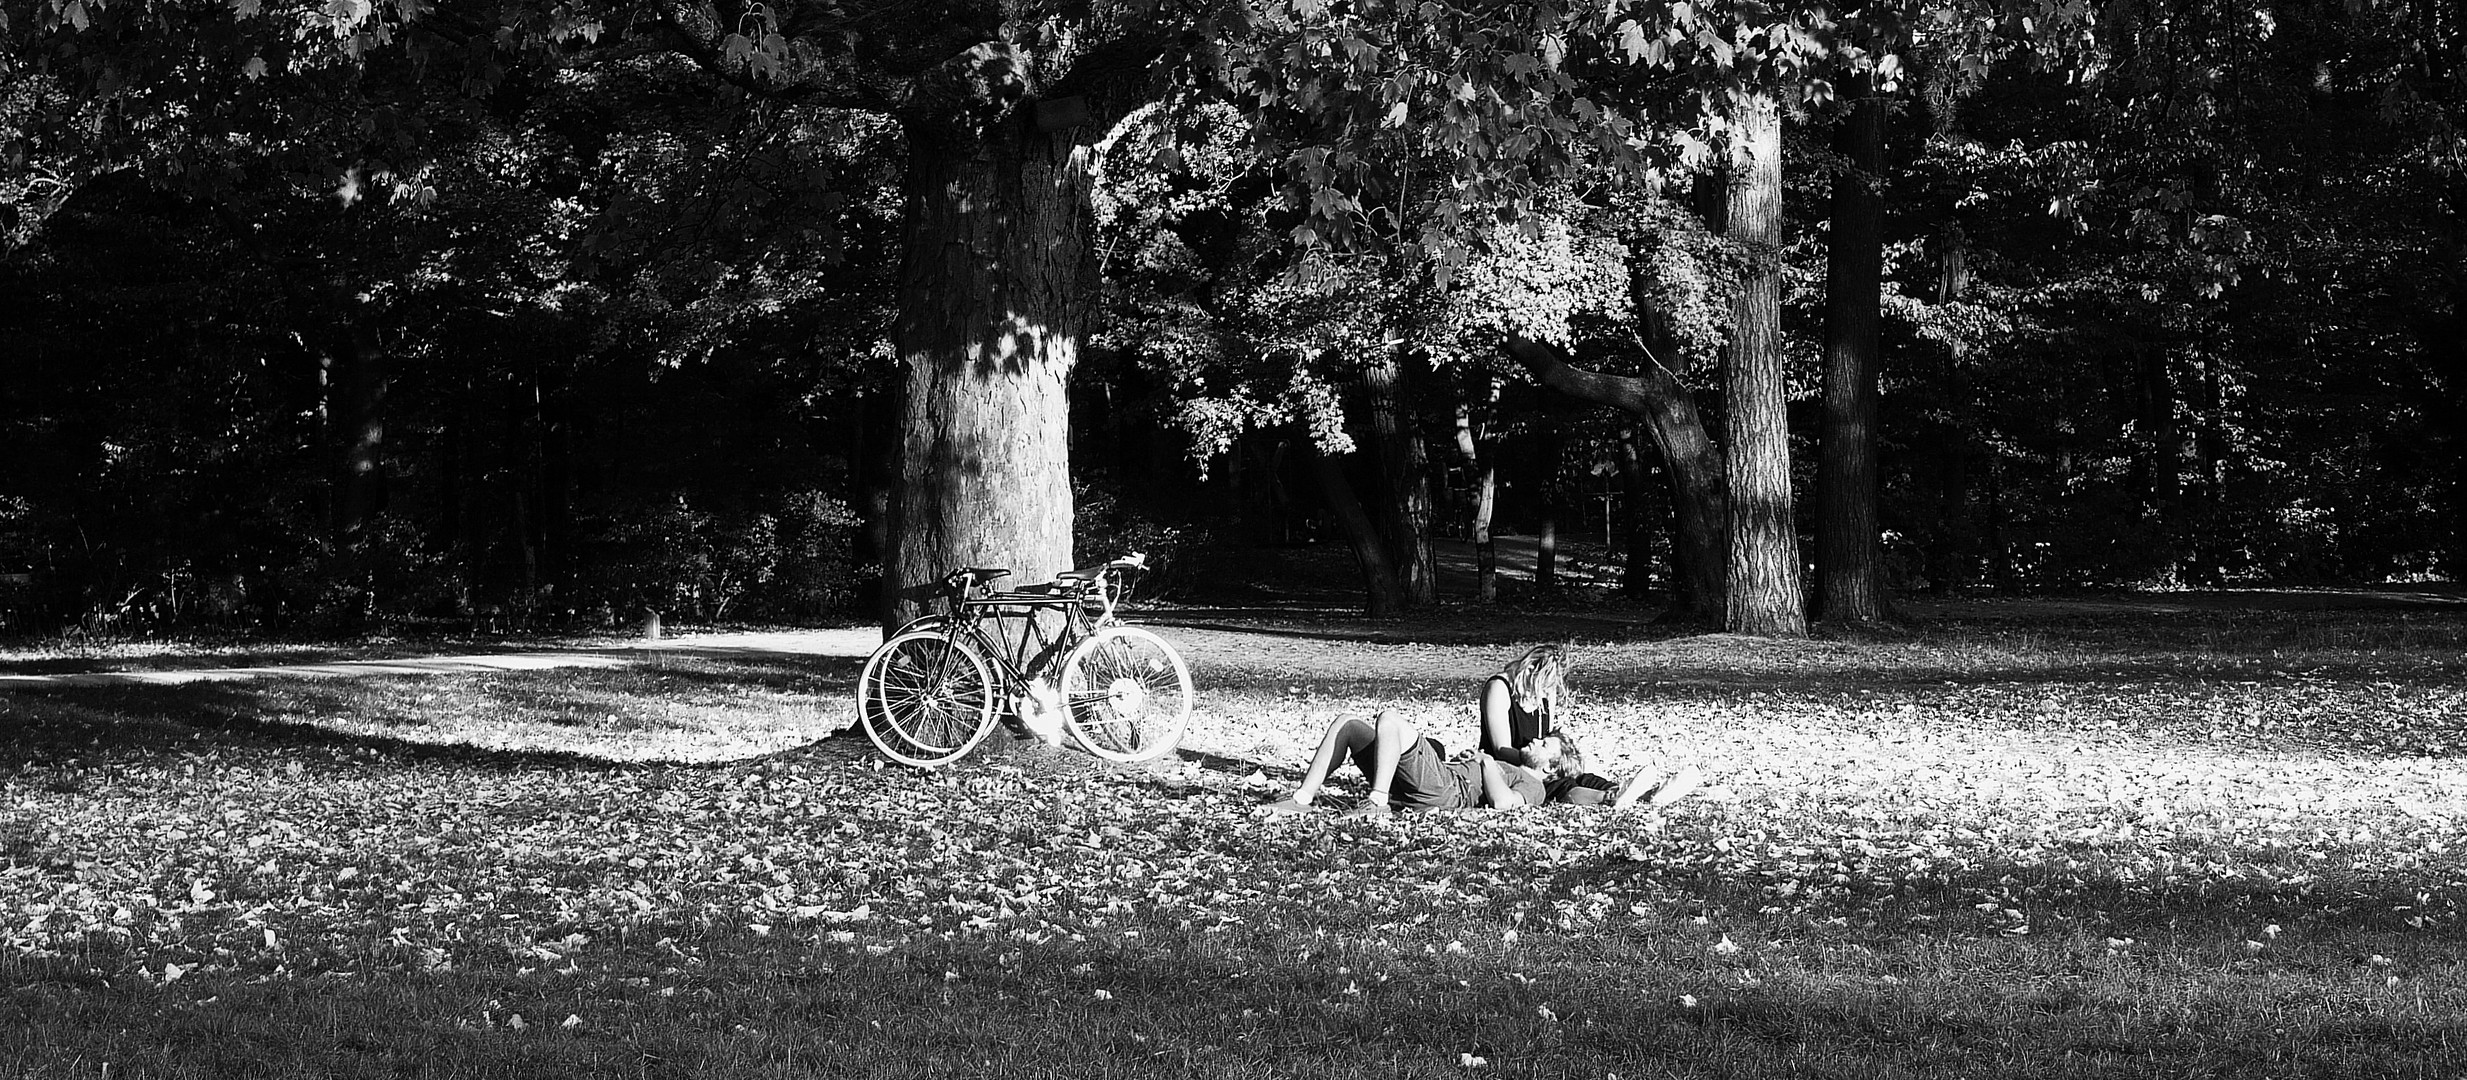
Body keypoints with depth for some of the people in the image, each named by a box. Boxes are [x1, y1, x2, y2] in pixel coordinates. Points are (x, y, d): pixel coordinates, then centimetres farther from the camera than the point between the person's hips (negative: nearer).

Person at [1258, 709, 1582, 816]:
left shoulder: (1533, 786, 8)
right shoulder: (1506, 769, 37)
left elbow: (1503, 804, -17)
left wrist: (1488, 763, -2)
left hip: (1440, 788, -10)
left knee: (1389, 718, -26)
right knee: (1347, 724, 6)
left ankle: (1377, 802, -33)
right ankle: (1304, 799, -8)